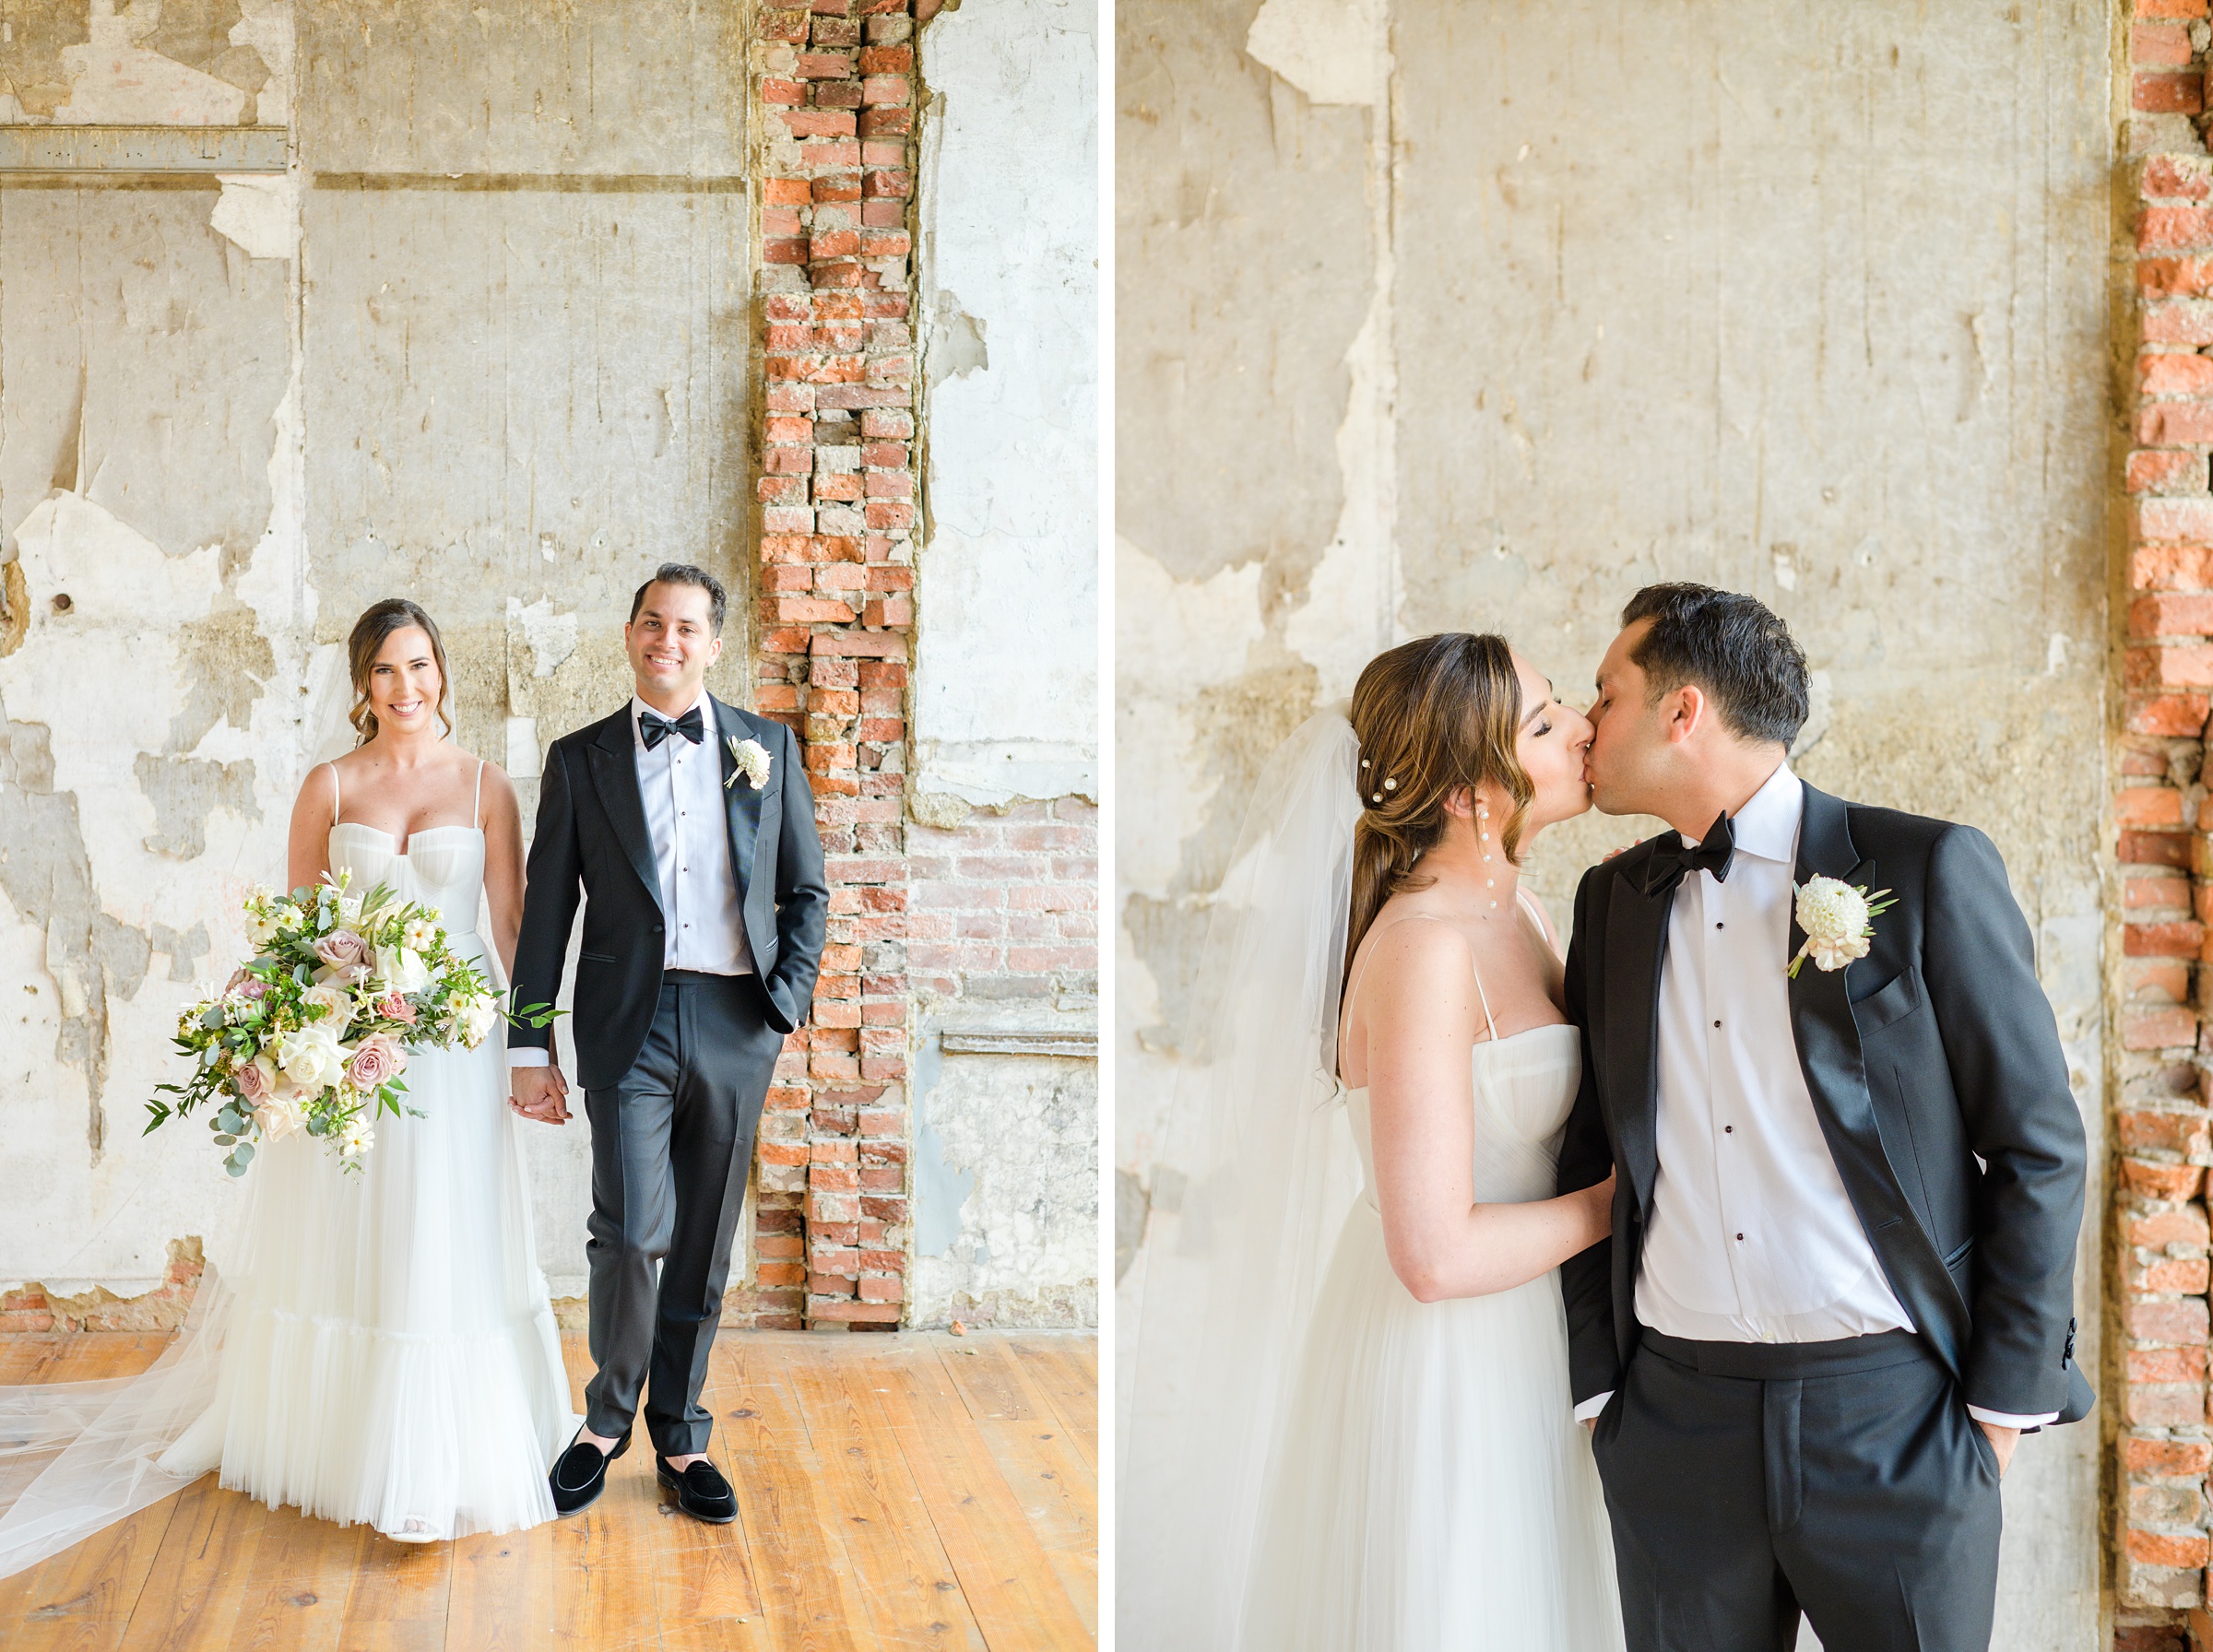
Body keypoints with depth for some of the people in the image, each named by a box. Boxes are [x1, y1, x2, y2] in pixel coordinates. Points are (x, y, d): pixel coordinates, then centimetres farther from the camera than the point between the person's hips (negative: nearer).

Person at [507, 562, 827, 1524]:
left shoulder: (768, 748, 9)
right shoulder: (581, 758, 6)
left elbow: (806, 890, 12)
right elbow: (547, 910, 5)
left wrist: (787, 1003, -2)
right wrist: (530, 1050, 1)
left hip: (736, 1026, 2)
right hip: (629, 1022, -1)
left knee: (704, 1247, 9)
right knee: (634, 1232, -12)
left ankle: (679, 1441, 24)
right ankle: (608, 1418, 13)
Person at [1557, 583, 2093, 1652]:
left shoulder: (1929, 870, -5)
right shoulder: (1613, 899, 8)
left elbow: (2039, 1146, -3)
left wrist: (2005, 1400, -5)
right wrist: (1598, 1383, 5)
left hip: (1896, 1415, -3)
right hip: (1672, 1425, 4)